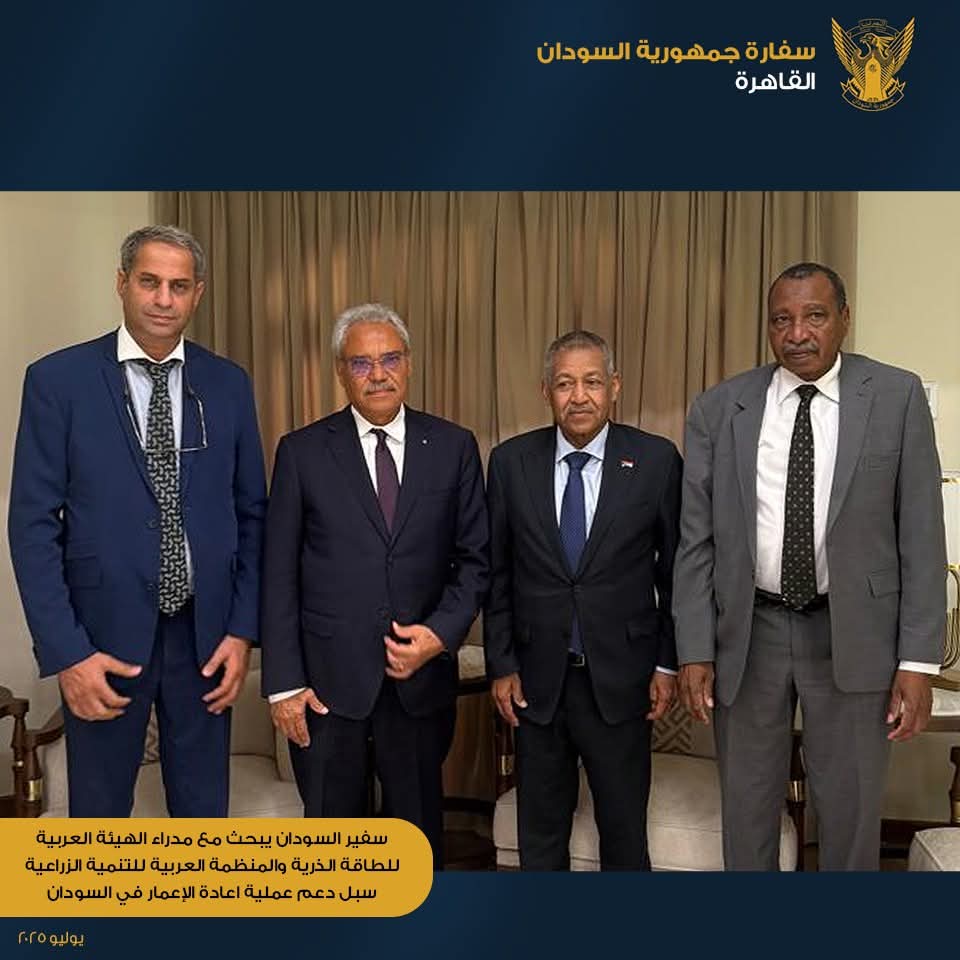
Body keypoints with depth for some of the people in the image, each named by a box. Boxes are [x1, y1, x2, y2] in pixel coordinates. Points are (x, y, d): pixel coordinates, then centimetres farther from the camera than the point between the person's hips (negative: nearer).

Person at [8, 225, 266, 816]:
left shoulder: (229, 384, 2)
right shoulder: (58, 380, -5)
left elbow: (251, 514, 5)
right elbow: (34, 524, -6)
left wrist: (243, 629, -1)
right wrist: (66, 652, -11)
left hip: (205, 633, 2)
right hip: (105, 635, -2)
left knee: (203, 806, 17)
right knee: (98, 807, 16)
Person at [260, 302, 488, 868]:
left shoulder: (454, 447, 2)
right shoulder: (302, 452, -1)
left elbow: (474, 559, 4)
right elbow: (279, 576, -1)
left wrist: (441, 632, -11)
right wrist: (285, 682, -5)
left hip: (422, 677, 1)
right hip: (328, 680, -1)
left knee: (420, 833, 17)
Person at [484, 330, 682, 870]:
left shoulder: (656, 461, -6)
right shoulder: (511, 462, -2)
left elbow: (676, 570, 1)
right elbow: (496, 573, 3)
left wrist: (668, 663, -1)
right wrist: (501, 665, 1)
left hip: (621, 678, -1)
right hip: (537, 679, 1)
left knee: (624, 826, 14)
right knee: (540, 831, 17)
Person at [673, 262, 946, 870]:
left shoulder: (897, 397, -3)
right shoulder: (718, 410, -2)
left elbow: (921, 534, -3)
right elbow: (696, 539, 0)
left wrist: (918, 661, -6)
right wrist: (694, 651, -4)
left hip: (854, 634, -1)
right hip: (748, 632, 1)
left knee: (852, 812, 12)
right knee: (747, 808, 15)